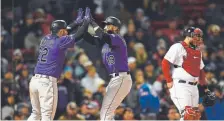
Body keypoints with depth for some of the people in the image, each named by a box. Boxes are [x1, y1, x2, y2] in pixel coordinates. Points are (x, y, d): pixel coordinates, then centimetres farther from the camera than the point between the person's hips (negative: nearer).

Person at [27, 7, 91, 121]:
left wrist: (77, 22, 37)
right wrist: (86, 21, 15)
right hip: (47, 82, -7)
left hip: (34, 80, 7)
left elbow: (62, 33, 30)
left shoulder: (45, 39, 13)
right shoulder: (60, 41, -7)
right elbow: (78, 35, -1)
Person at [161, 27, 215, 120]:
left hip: (194, 87, 8)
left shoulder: (198, 52, 18)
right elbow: (165, 63, -10)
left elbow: (200, 70, 26)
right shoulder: (178, 47, -7)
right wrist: (169, 81, -13)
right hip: (180, 85, -8)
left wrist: (205, 87, 21)